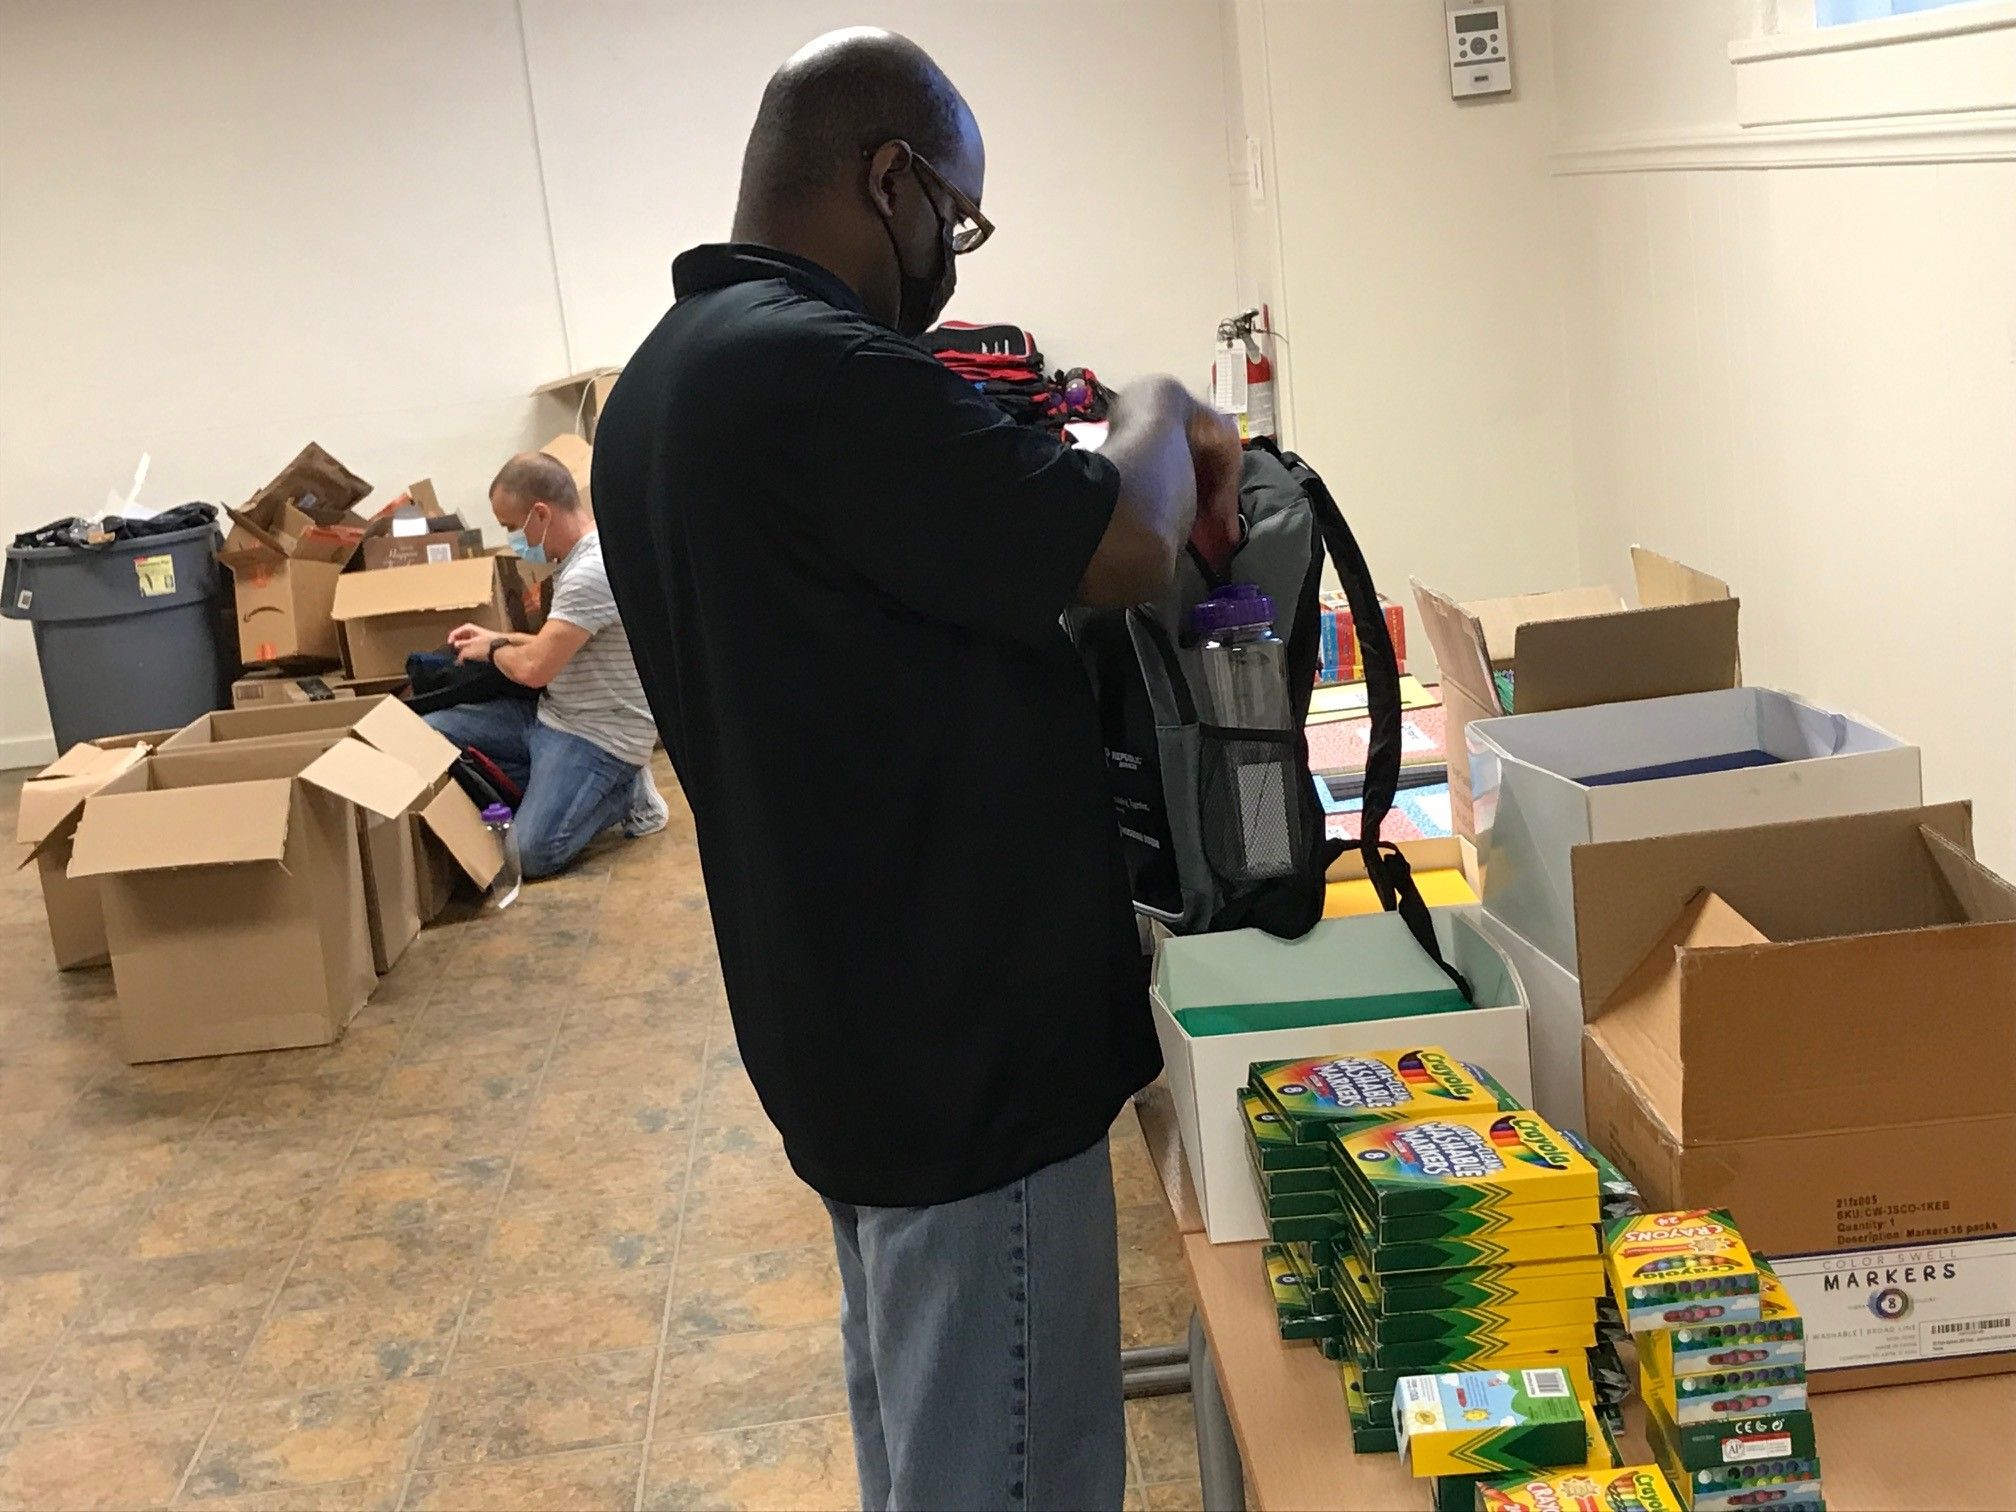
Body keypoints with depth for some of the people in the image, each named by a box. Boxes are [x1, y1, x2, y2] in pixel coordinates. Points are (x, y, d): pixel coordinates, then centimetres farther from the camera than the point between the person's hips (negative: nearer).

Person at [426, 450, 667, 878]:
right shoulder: (580, 556, 9)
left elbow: (533, 667, -25)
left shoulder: (594, 571, -24)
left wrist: (492, 650, -3)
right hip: (551, 713, 10)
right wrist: (499, 638, 15)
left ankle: (625, 793, 1)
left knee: (532, 853, -24)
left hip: (599, 737, -10)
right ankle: (550, 786, 5)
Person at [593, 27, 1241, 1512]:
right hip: (969, 1042, -10)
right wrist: (1164, 416, -2)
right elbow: (1121, 548, -22)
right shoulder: (821, 369, -24)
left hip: (845, 1026, 10)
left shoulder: (664, 378, 9)